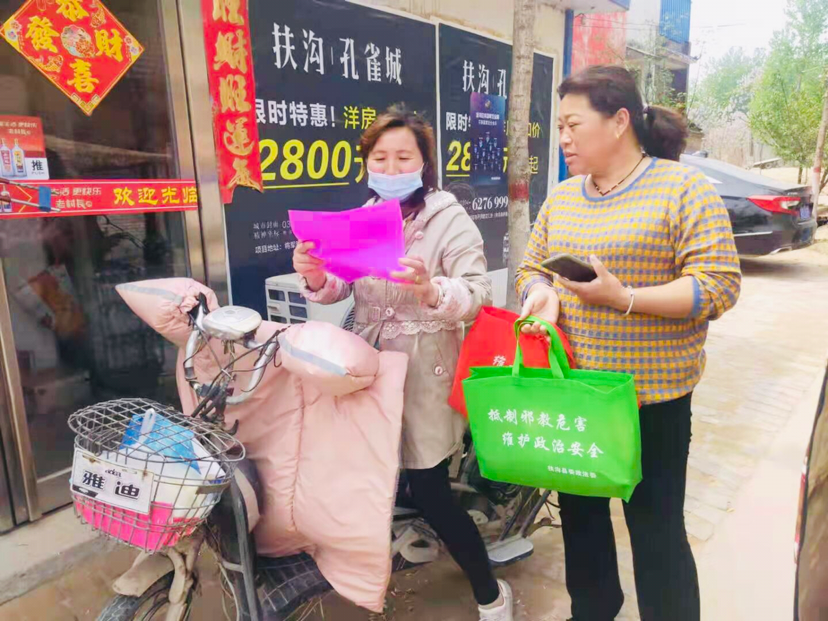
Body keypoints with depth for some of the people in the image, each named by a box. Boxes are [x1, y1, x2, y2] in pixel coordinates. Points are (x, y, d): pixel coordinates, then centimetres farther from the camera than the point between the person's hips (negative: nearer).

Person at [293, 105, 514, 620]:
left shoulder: (449, 219, -10)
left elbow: (479, 294, -20)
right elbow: (340, 290, 3)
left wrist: (431, 291, -39)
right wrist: (316, 277, -19)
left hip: (426, 373, -5)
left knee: (430, 491, 1)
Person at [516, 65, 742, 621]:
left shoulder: (685, 188, -9)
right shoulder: (562, 197, 8)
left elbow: (720, 284, -15)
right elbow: (532, 267, 13)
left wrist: (625, 298, -26)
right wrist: (542, 294, -10)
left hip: (652, 397, -6)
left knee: (655, 525, 8)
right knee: (580, 511, 21)